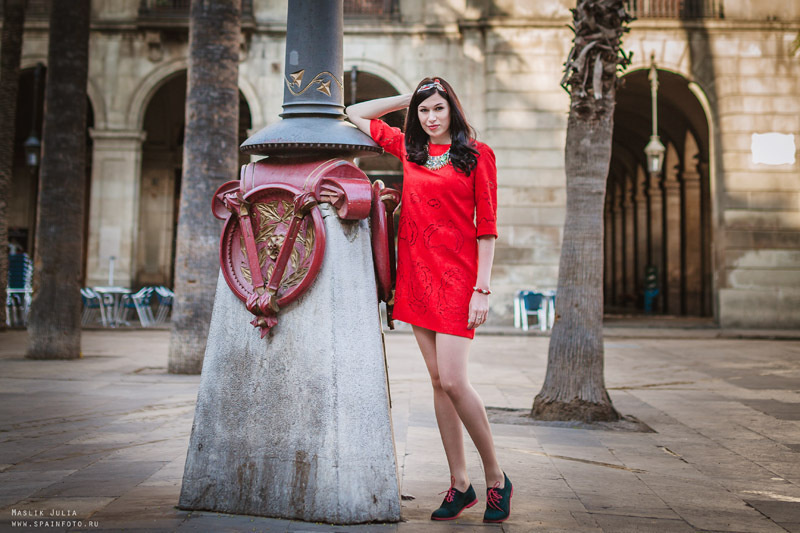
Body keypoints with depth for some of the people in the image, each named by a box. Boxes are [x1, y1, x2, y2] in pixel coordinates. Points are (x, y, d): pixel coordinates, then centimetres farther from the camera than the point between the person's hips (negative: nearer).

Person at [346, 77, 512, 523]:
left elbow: (487, 226, -2)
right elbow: (355, 115, 24)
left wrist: (482, 288, -10)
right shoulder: (408, 149, 14)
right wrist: (408, 98, 18)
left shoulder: (477, 153, 2)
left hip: (456, 273, -5)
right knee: (439, 381, 5)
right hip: (417, 270, 5)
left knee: (453, 381, -13)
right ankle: (460, 485, 13)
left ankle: (496, 478, 5)